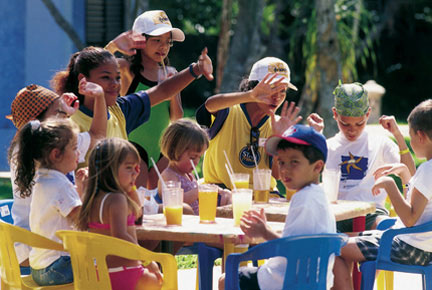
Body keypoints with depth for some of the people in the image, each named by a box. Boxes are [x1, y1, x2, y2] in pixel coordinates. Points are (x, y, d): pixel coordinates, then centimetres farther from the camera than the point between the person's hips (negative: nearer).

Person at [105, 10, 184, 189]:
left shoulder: (170, 73, 10)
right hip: (134, 147, -5)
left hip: (162, 150, 5)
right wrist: (112, 47, -37)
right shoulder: (127, 70, -5)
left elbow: (177, 119, 8)